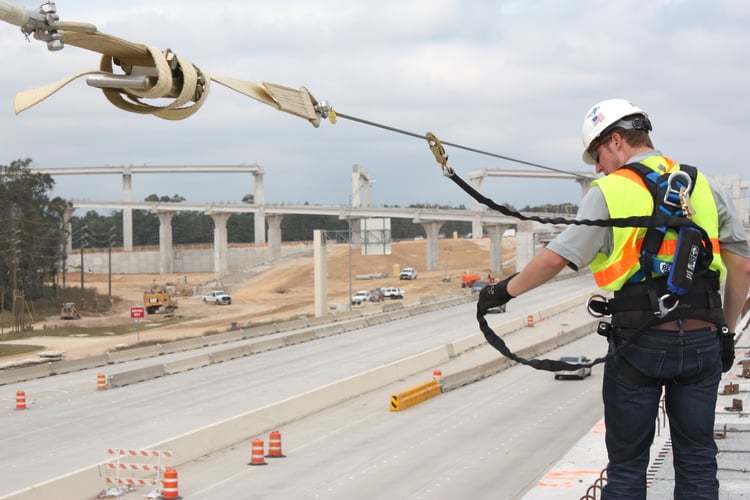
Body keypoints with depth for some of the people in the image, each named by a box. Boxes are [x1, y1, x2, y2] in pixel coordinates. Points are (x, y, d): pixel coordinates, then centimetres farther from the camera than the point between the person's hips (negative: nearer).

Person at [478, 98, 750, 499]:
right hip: (702, 339, 3)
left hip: (639, 342, -3)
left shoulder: (610, 191, -3)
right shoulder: (705, 187, 8)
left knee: (627, 464, 9)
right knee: (697, 461, 11)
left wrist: (506, 290, 4)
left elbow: (555, 258, -10)